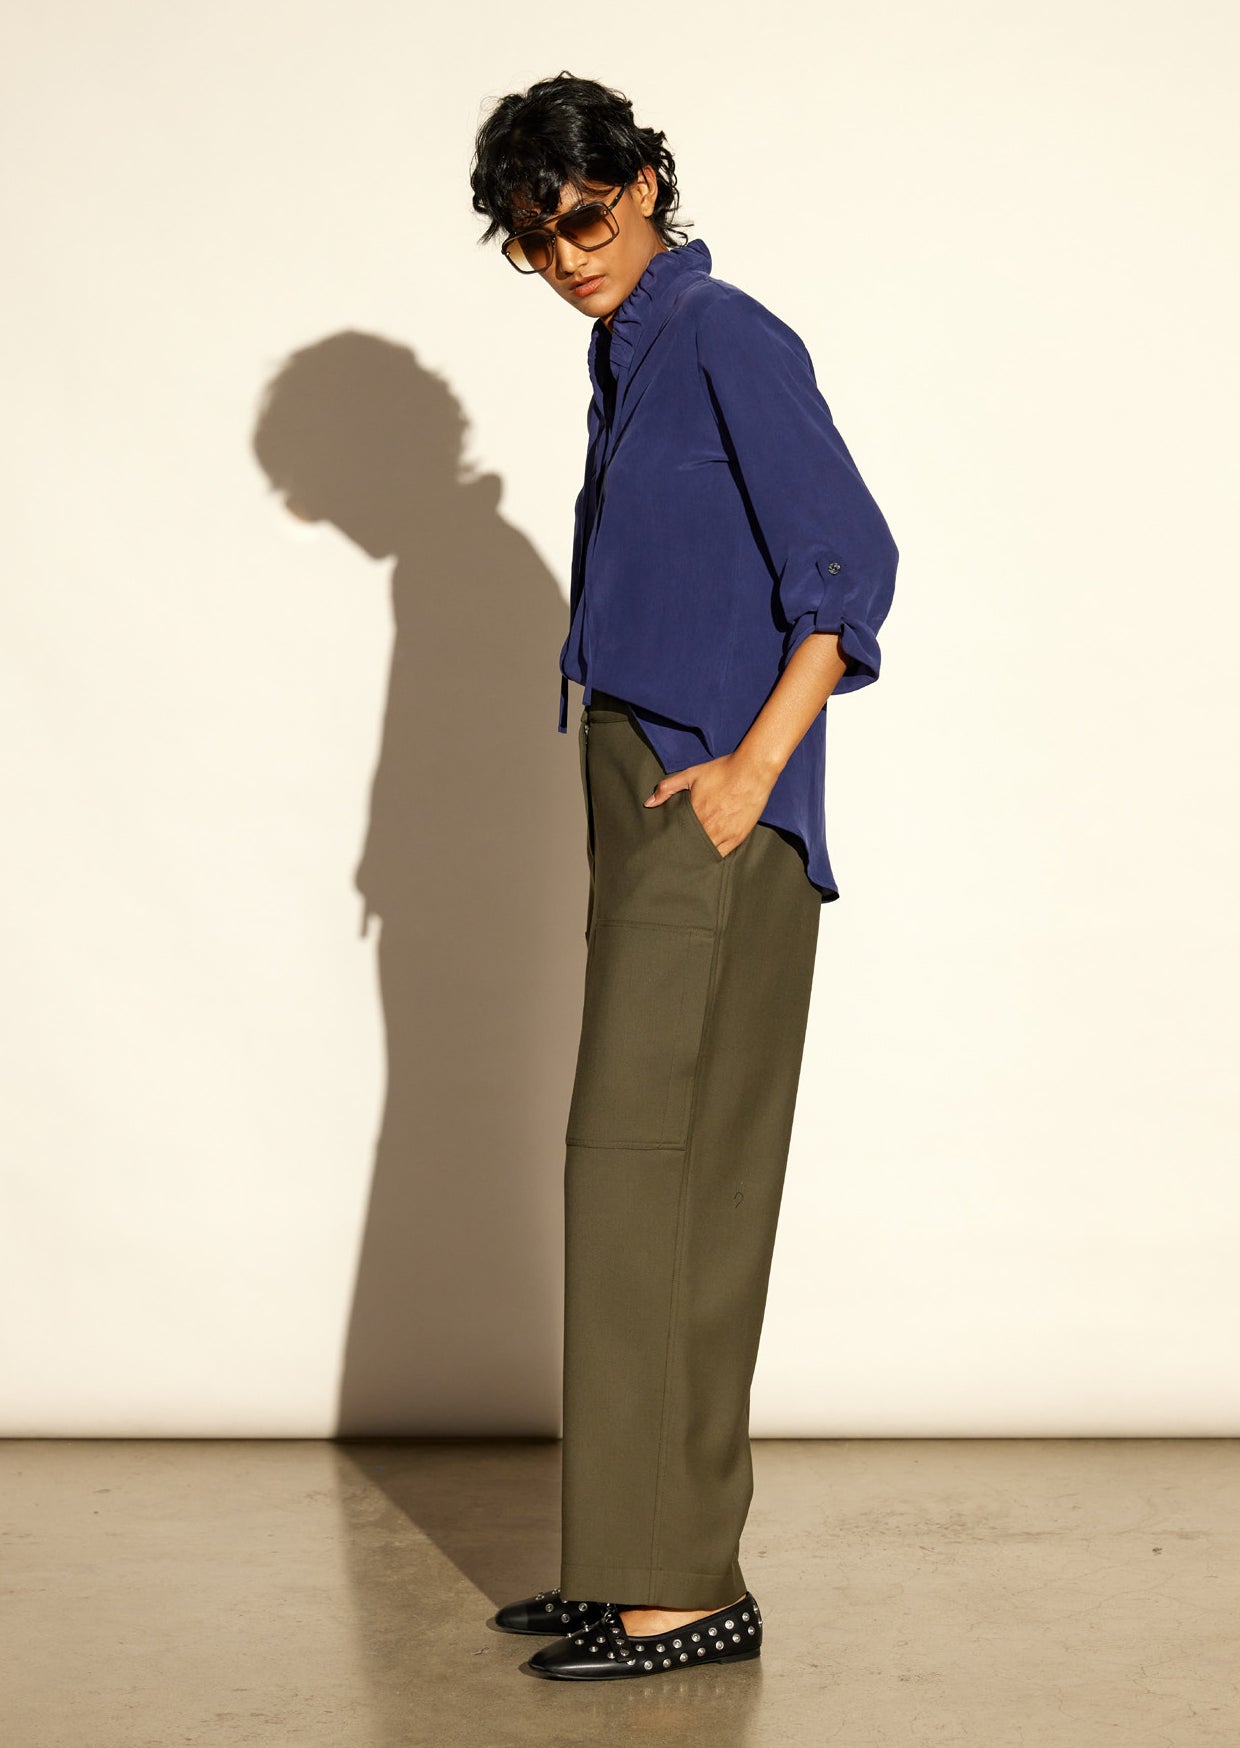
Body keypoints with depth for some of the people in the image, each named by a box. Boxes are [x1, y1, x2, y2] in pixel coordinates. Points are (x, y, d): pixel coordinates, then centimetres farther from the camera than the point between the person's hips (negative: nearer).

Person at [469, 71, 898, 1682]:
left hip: (711, 809, -9)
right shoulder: (628, 355, 20)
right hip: (643, 796, 9)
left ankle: (677, 1587, -5)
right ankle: (661, 1562, 17)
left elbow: (853, 560, -16)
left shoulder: (725, 341, -7)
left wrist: (748, 766, -21)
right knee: (679, 1185, 9)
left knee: (643, 1166, -10)